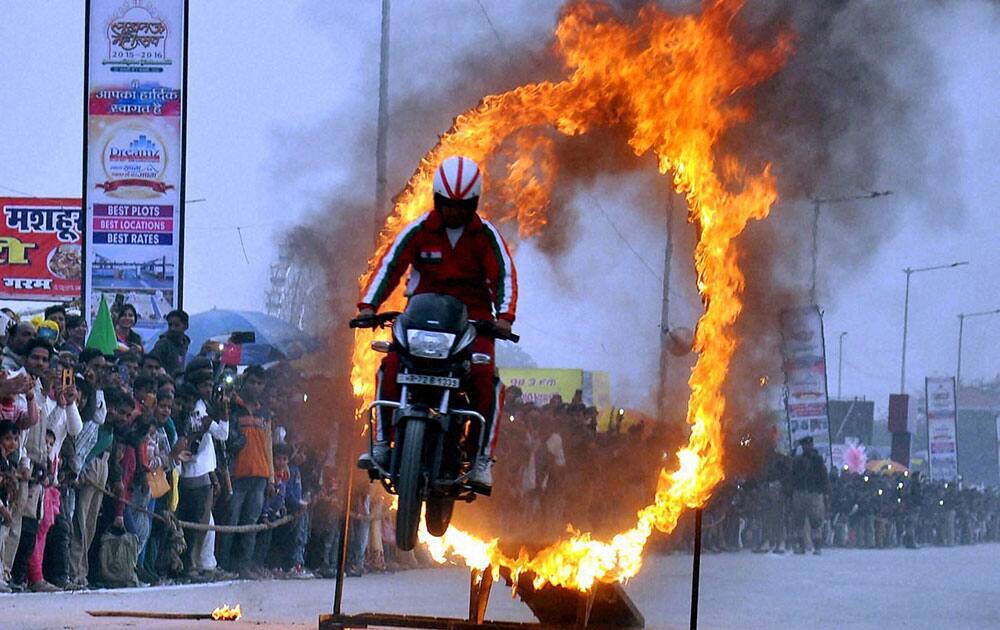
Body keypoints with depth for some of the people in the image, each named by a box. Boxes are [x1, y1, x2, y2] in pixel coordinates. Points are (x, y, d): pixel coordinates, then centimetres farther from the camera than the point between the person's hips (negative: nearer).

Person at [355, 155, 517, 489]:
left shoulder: (485, 234, 1)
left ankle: (483, 458, -20)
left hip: (473, 315, -1)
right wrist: (369, 304, -20)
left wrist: (504, 316, -25)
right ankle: (381, 442, -14)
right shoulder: (419, 230, 1)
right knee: (391, 366, -23)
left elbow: (504, 274, -7)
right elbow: (390, 264, -4)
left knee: (485, 378, -25)